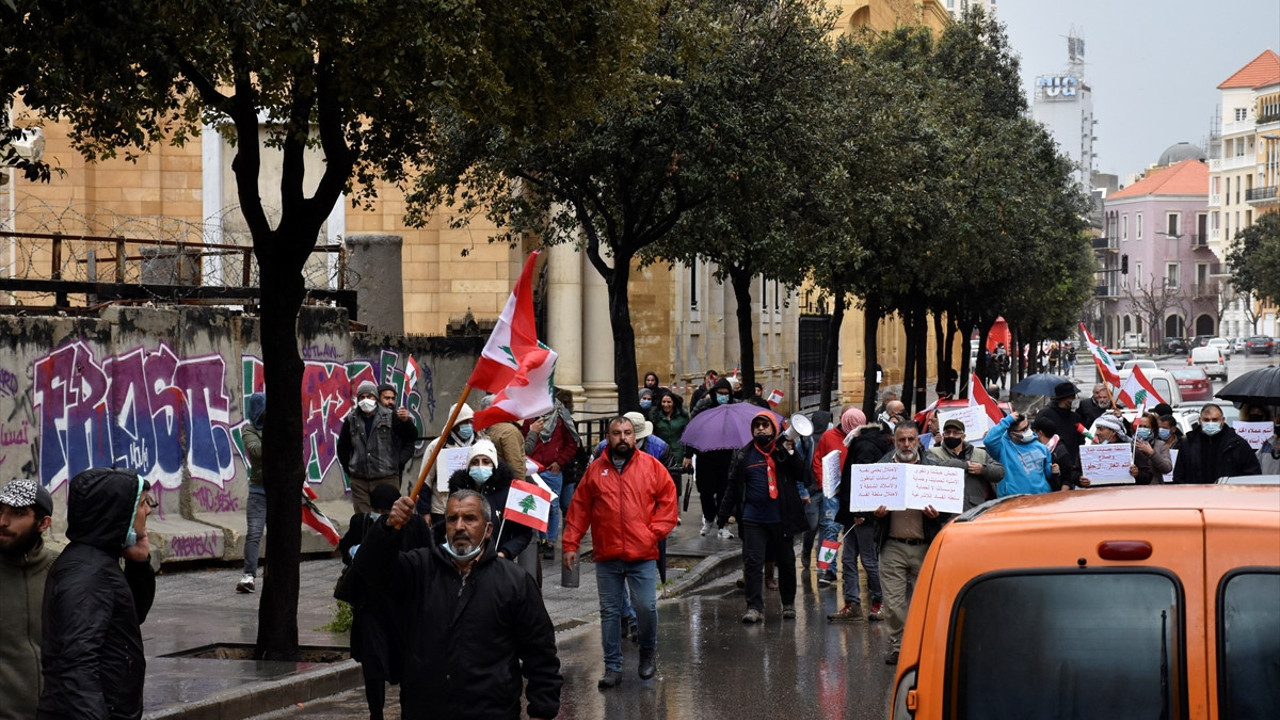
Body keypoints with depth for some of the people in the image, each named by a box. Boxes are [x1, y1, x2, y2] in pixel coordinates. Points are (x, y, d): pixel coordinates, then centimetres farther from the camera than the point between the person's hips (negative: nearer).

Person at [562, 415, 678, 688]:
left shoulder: (652, 466, 2)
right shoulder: (595, 470, 6)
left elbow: (668, 502, 3)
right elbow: (579, 510, 7)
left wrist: (654, 533, -7)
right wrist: (571, 545, 2)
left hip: (642, 555, -2)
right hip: (606, 556, 2)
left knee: (646, 607, -7)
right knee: (609, 612, 7)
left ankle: (648, 652, 21)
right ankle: (612, 667, 15)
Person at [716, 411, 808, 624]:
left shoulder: (784, 452, 2)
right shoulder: (744, 455, 7)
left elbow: (800, 476, -9)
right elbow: (733, 487, 10)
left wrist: (790, 452, -20)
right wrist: (723, 516, 7)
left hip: (781, 518, -1)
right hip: (753, 519, 1)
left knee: (786, 562, 11)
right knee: (753, 562, -7)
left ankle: (788, 604, 26)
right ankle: (754, 607, -6)